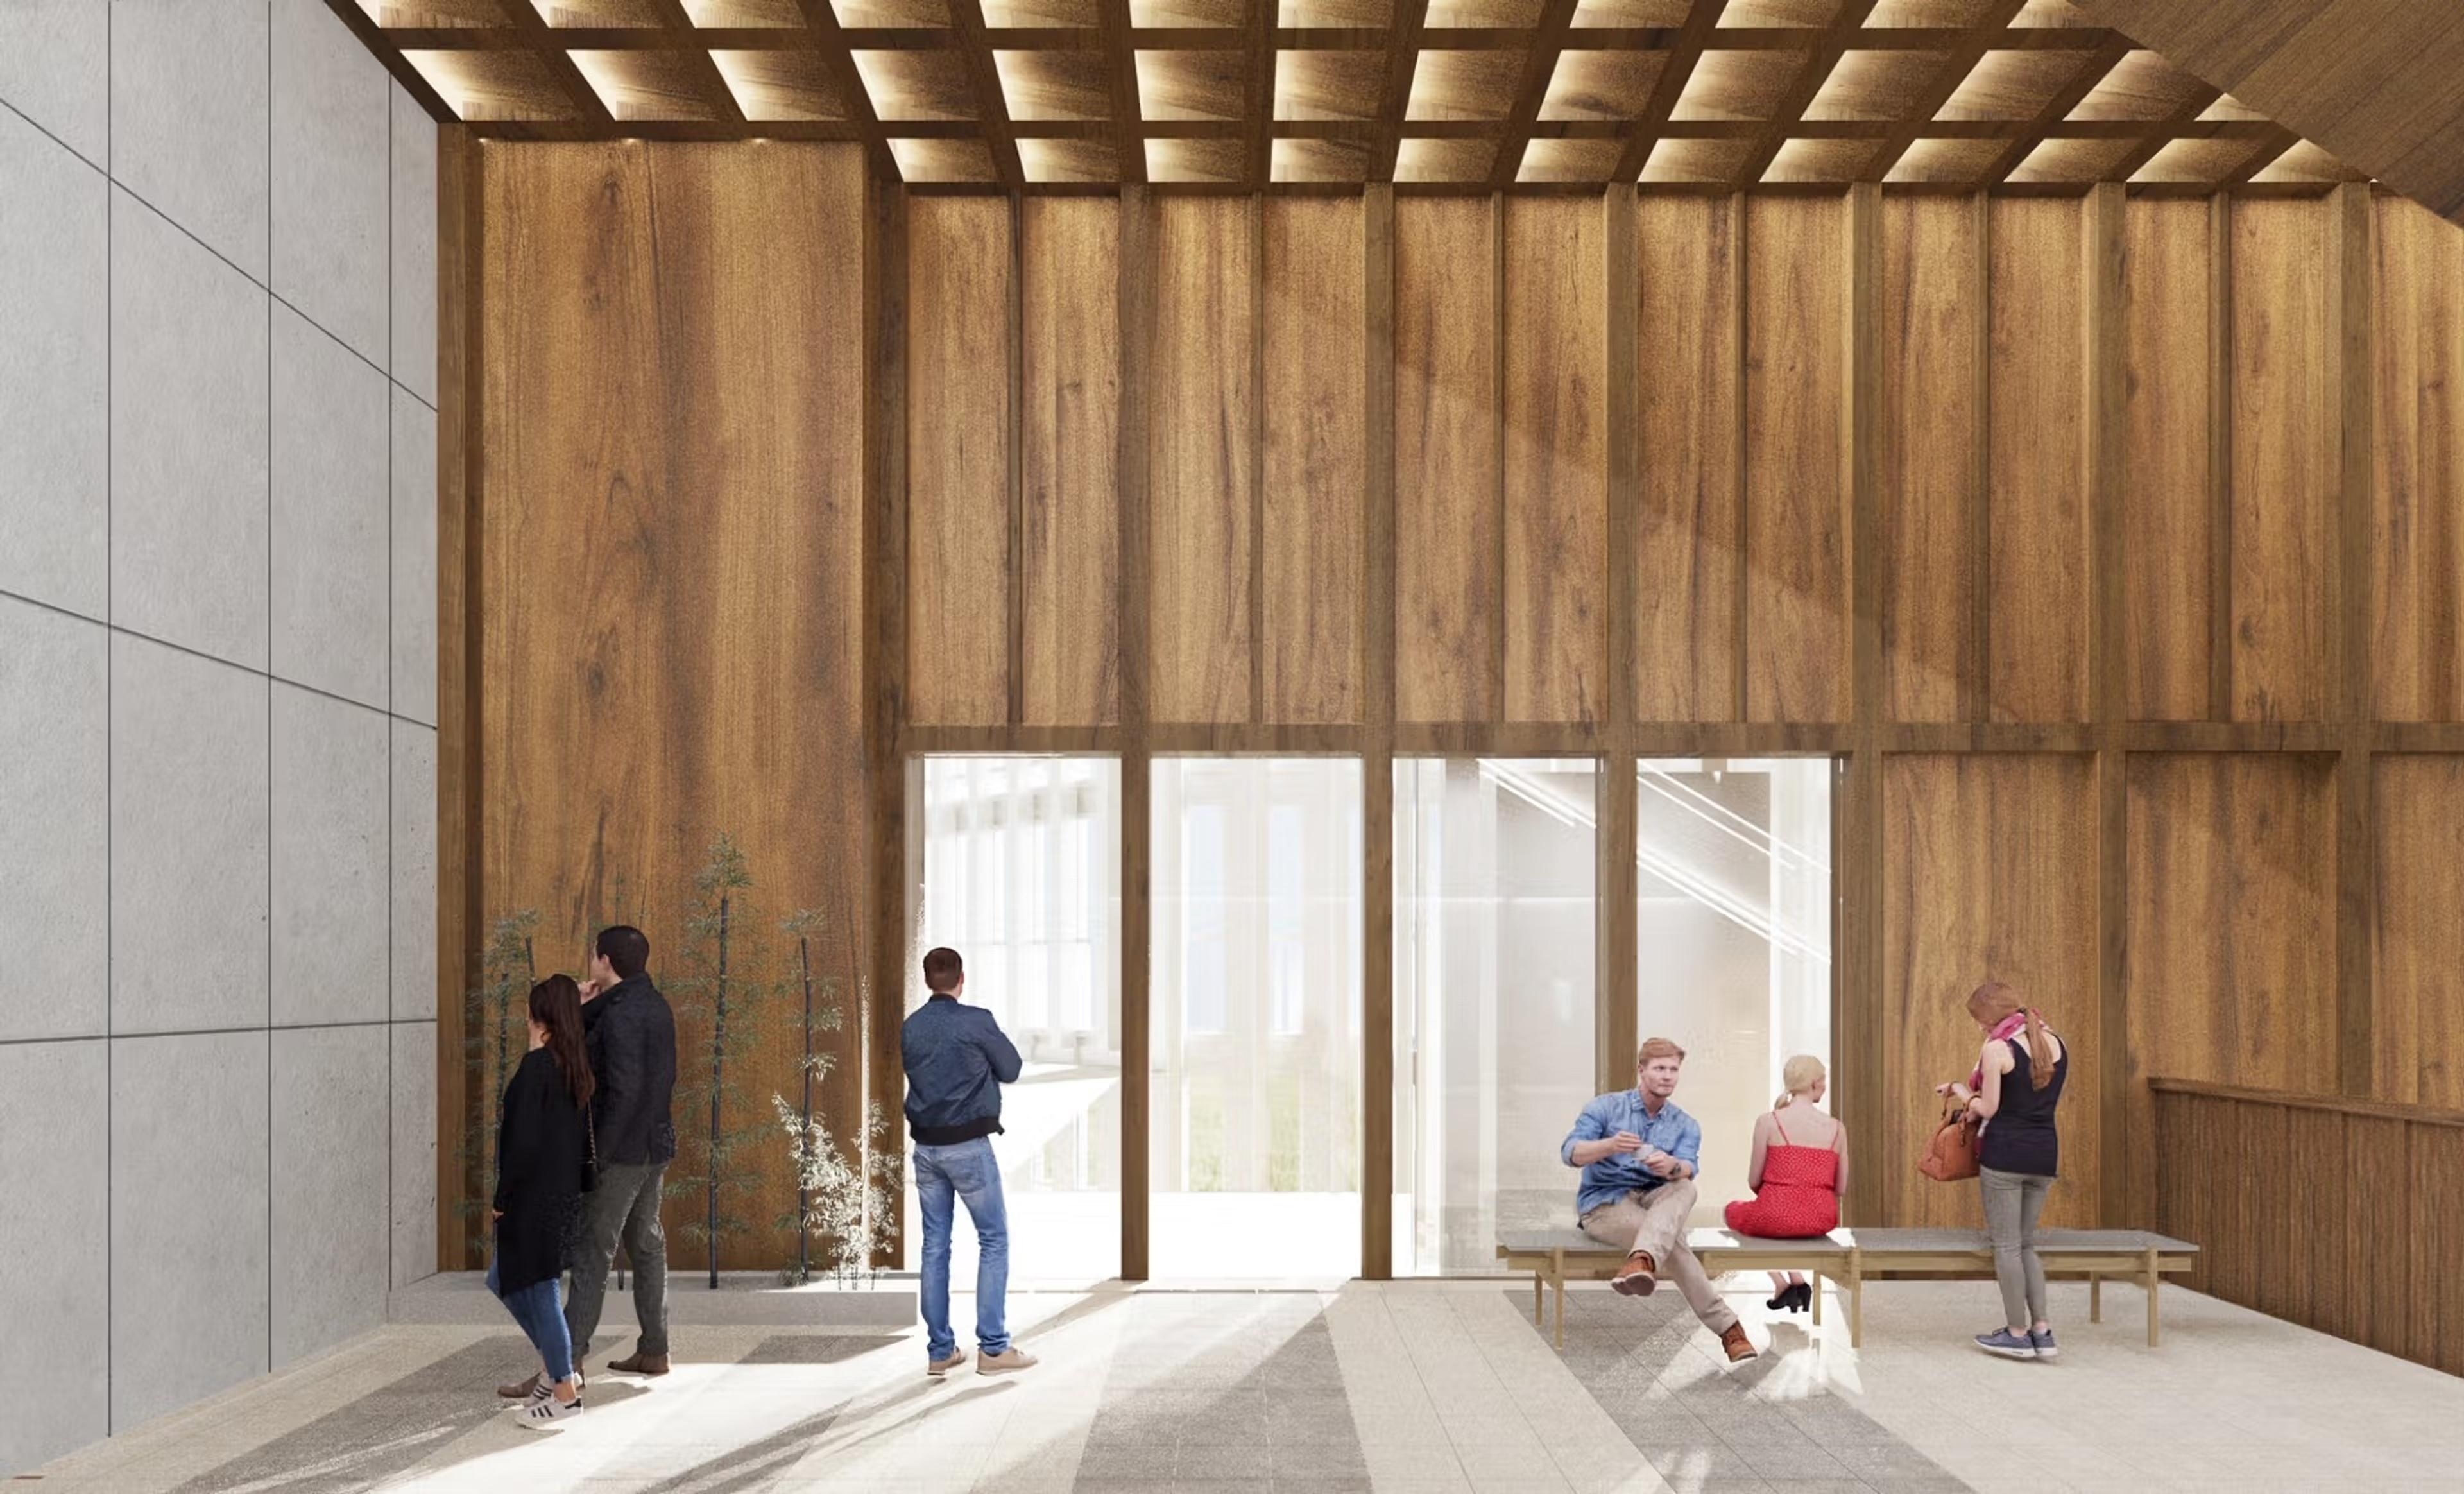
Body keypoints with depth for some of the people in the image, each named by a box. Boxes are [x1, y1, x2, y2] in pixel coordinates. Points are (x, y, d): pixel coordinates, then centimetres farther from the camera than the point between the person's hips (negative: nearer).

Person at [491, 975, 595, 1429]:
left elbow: (524, 1139, -20)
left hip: (535, 1195, -9)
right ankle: (557, 1365, 24)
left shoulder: (537, 1064, -17)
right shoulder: (576, 1066, 8)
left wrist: (502, 1197, -12)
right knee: (503, 1280, 21)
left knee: (536, 1289, 1)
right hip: (566, 1191, 9)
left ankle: (565, 1391, 8)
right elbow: (583, 1136, 13)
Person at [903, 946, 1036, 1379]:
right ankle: (993, 1348, 1)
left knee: (935, 1245, 10)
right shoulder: (976, 1022, -11)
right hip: (968, 1145, -6)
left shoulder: (911, 1027, 6)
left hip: (926, 1146, 6)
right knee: (994, 1239, 3)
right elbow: (1011, 1070, -1)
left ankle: (940, 1351, 13)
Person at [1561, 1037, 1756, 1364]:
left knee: (1684, 1189, -34)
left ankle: (1641, 1262, -58)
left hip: (1654, 1202, 3)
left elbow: (1689, 1169, -13)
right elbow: (1569, 1153, -15)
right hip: (1603, 1203, -3)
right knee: (1673, 1240, -32)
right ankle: (1726, 1326, -30)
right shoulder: (1605, 1108, 0)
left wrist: (1673, 1167, -40)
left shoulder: (1685, 1125, 8)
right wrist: (1610, 1145, -36)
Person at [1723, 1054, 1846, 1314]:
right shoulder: (1836, 1128, 0)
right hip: (1821, 1220, 4)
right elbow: (1840, 1187, 5)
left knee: (1735, 1211, 33)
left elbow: (1754, 1182, -3)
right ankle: (1796, 1278, 24)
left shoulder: (1768, 1121, -8)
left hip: (1776, 1216, -4)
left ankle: (1781, 1282, 19)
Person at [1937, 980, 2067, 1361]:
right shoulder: (2056, 1043, 8)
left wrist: (1961, 1091, 9)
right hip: (2045, 1152, 7)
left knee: (2007, 1245, 3)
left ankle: (2017, 1333, 6)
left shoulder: (1997, 1049, -12)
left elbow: (1988, 1108, -11)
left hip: (2005, 1153, -6)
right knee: (2027, 1243, 16)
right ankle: (2041, 1330, 8)